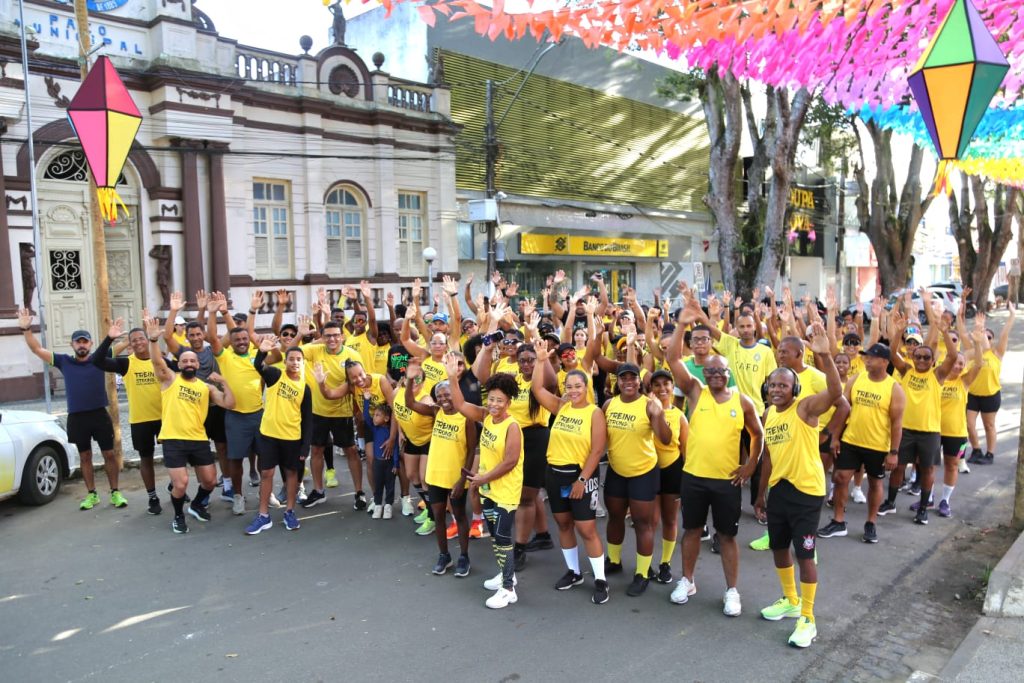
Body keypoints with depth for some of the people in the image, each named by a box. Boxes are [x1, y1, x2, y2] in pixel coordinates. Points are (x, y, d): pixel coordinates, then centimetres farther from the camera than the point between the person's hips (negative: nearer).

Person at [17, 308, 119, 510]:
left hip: (100, 414, -2)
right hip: (76, 418, 2)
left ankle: (115, 493, 13)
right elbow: (37, 349, 3)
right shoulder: (64, 361, 4)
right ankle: (92, 494, 22)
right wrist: (26, 329, -8)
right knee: (85, 457, 11)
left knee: (109, 455, 4)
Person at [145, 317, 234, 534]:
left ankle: (197, 505, 40)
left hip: (199, 439, 4)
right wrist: (153, 339, -33)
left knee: (210, 480, 9)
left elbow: (229, 404, 0)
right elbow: (157, 361, -17)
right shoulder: (170, 378, 2)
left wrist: (223, 383, -9)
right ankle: (178, 516, 17)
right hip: (173, 440, -4)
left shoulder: (206, 386, 9)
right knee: (181, 483, -11)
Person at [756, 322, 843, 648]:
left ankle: (808, 619, 13)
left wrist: (825, 357, -47)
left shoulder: (806, 407, -13)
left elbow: (835, 392, -34)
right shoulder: (768, 414, 6)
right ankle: (791, 601, 40)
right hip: (778, 489, 7)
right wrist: (761, 492, 18)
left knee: (804, 554, -1)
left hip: (806, 490, -7)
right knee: (779, 548, 18)